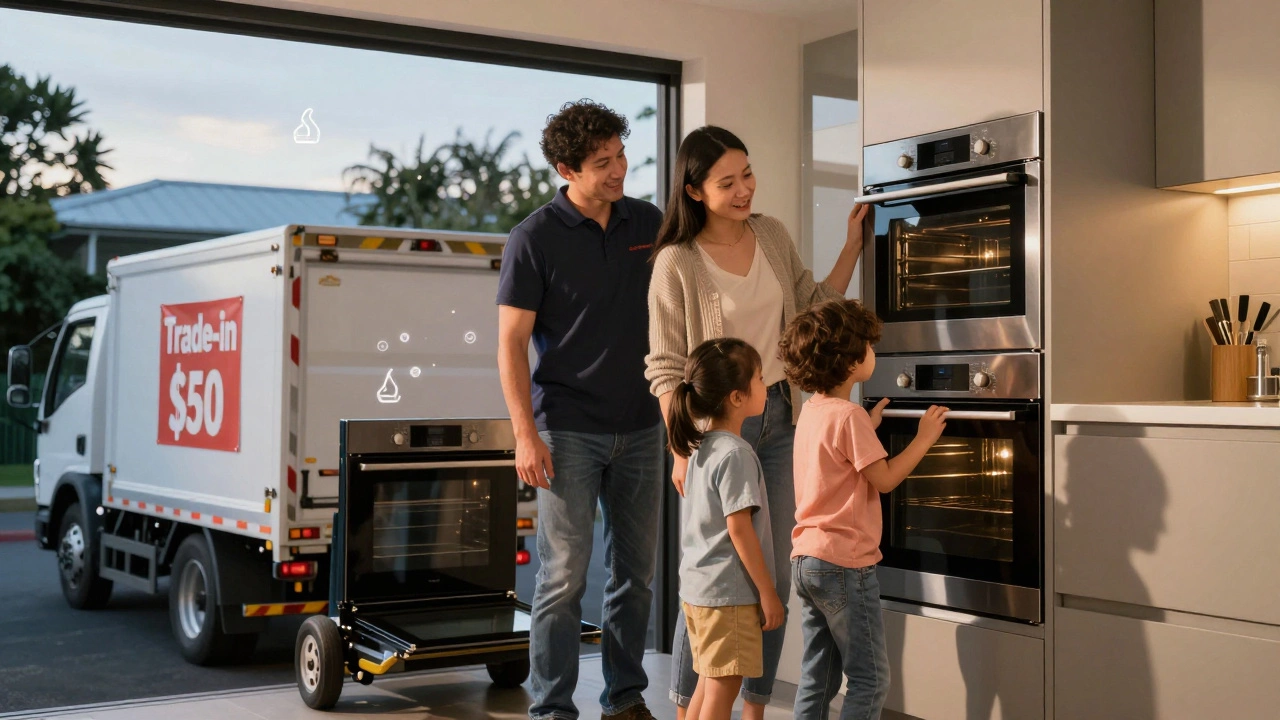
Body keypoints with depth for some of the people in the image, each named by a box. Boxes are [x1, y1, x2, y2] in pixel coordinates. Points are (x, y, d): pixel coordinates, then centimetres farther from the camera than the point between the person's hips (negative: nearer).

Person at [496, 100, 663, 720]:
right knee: (564, 574, -4)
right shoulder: (535, 239, -7)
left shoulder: (648, 224, 6)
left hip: (640, 428, 5)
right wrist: (525, 435, -14)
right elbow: (511, 343, -7)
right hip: (568, 430, -4)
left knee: (635, 571, 10)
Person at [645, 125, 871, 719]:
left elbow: (814, 310, 14)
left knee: (776, 575, 10)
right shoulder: (677, 263, -12)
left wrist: (853, 244, 8)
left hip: (779, 416, 6)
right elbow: (665, 369, -12)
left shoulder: (772, 235, 5)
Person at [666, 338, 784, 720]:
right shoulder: (735, 453, -18)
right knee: (723, 688, -3)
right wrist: (768, 591, -13)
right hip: (728, 592, -9)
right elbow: (739, 528, -20)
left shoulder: (702, 447, 10)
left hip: (697, 587, 9)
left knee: (708, 685, 16)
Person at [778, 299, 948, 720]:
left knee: (818, 677, 14)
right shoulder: (849, 416, -16)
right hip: (845, 563, -9)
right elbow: (885, 479, -15)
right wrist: (924, 438, -5)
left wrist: (867, 427, 16)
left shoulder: (811, 411, 10)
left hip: (806, 559, 9)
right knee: (870, 680, -1)